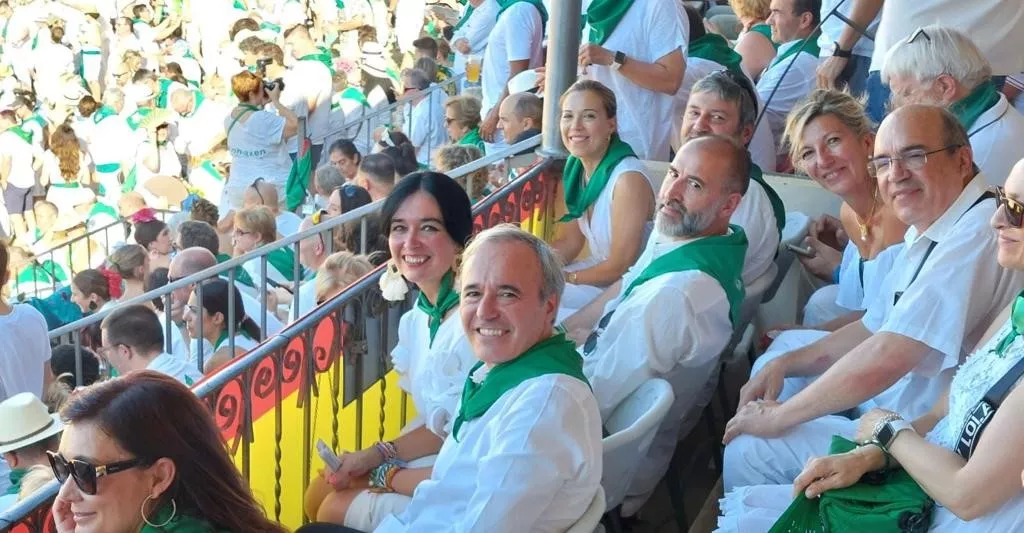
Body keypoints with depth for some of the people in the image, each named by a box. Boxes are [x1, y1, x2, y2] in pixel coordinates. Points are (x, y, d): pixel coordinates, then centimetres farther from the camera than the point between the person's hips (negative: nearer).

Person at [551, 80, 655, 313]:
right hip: (598, 267, 8)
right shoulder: (577, 166, 0)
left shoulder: (628, 179, -25)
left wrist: (565, 277, -13)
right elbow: (570, 243, 8)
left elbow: (620, 267, -20)